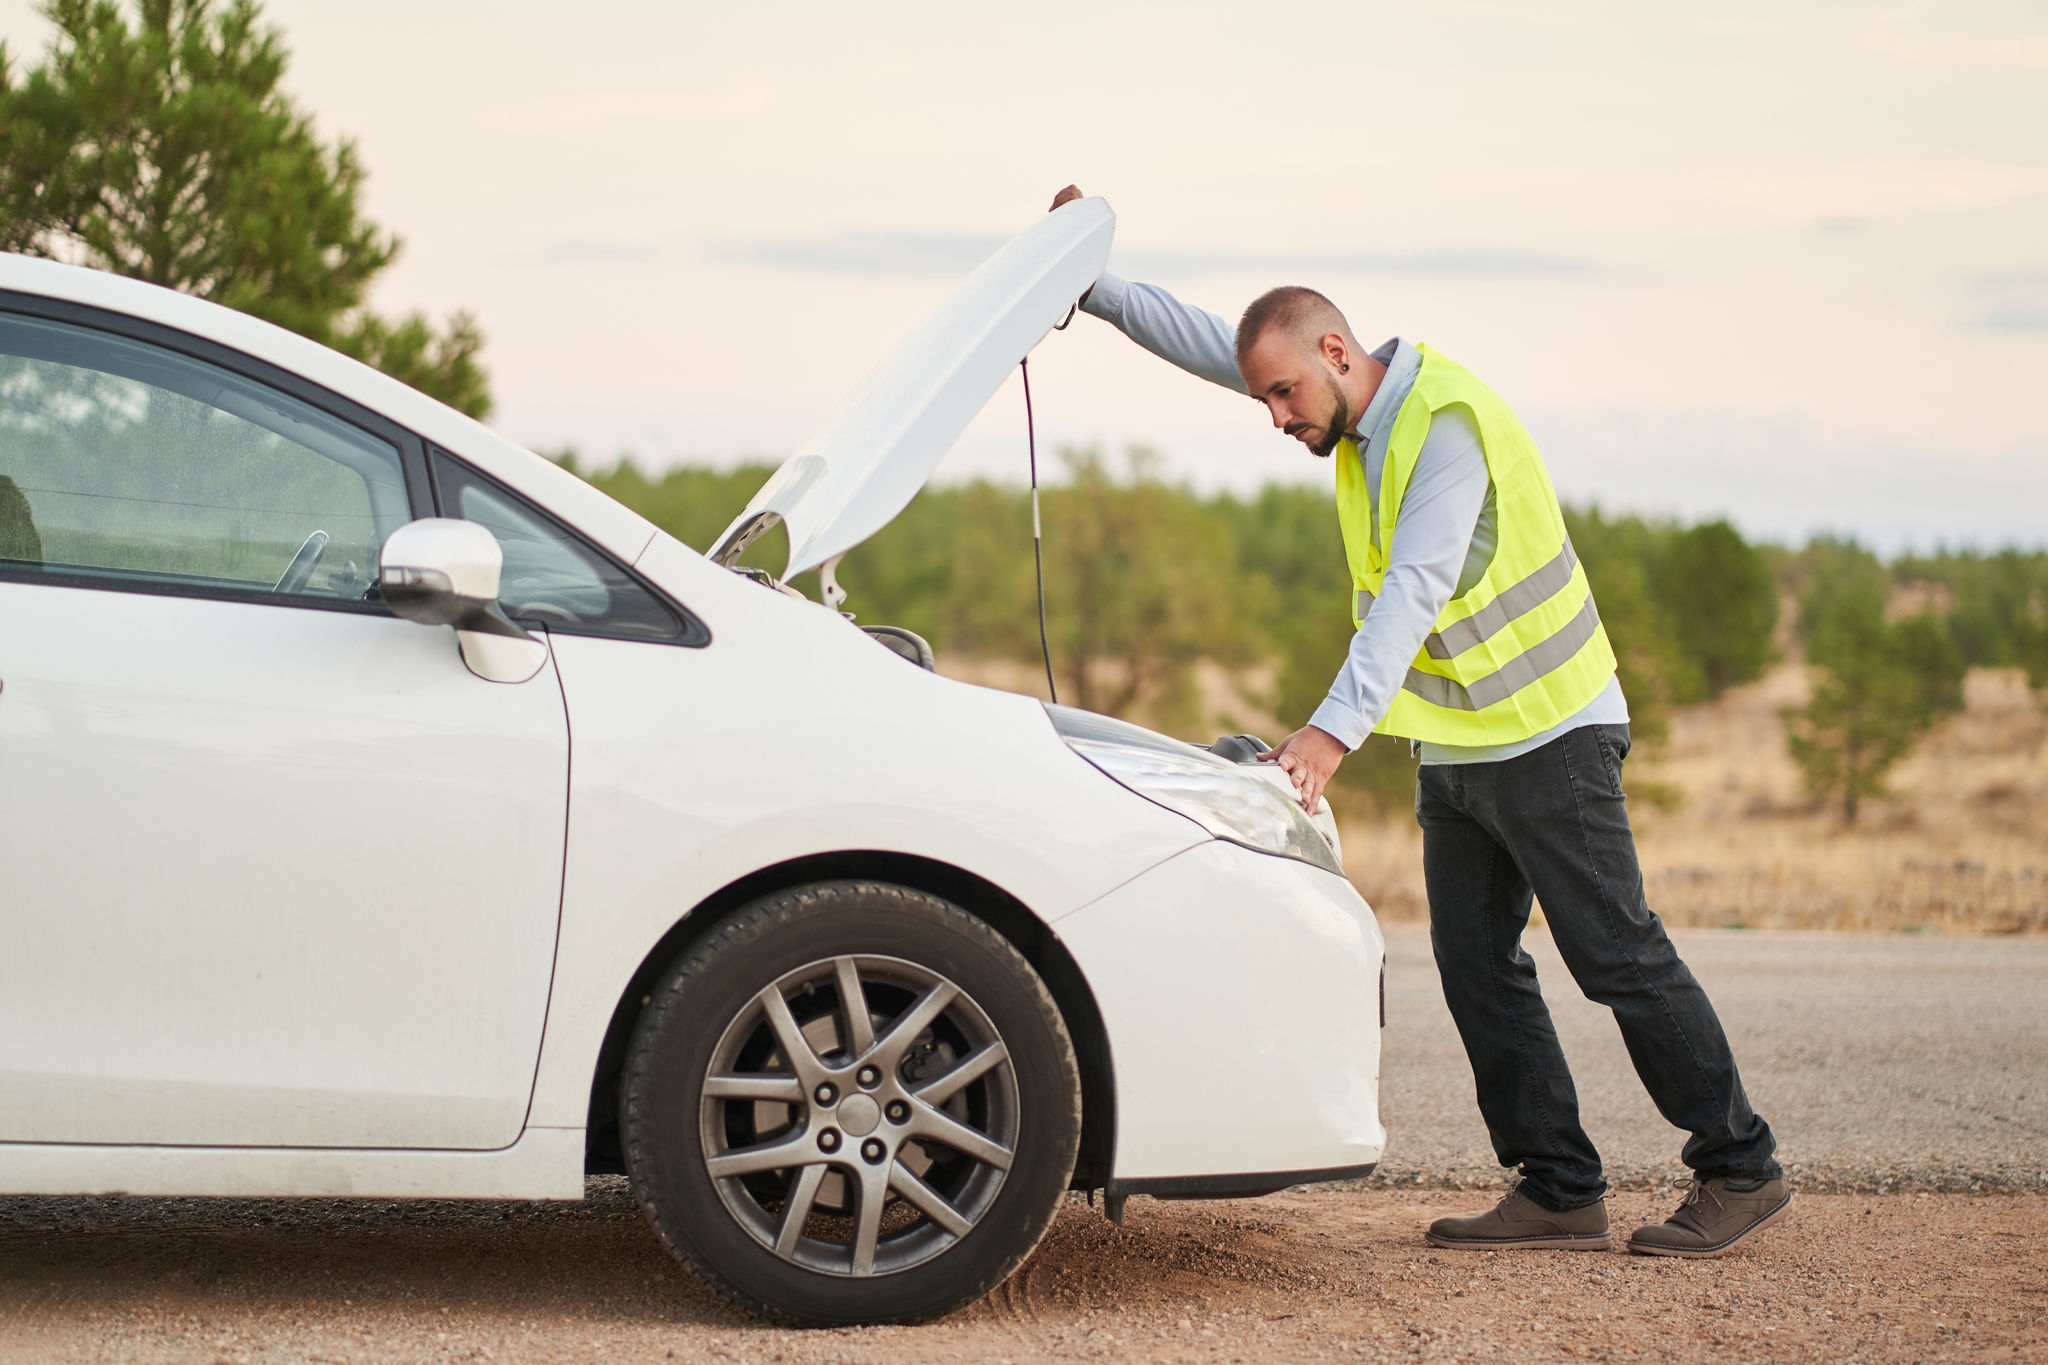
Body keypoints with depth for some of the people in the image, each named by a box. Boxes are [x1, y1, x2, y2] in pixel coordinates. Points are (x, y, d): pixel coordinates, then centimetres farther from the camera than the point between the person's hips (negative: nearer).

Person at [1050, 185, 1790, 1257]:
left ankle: (1741, 1171, 3)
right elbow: (1210, 343, 15)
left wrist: (1335, 730, -39)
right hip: (1452, 748, 9)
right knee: (1477, 969, 4)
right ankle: (1560, 1192, 7)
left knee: (1619, 959, -6)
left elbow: (1414, 592, -31)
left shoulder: (1447, 421, -22)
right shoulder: (1361, 400, 5)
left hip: (1547, 730, -9)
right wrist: (1091, 286, 5)